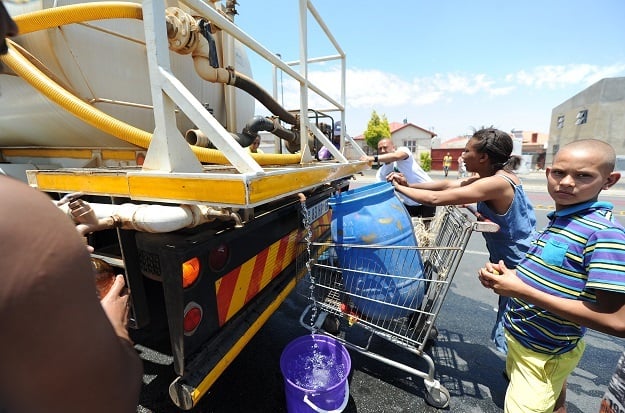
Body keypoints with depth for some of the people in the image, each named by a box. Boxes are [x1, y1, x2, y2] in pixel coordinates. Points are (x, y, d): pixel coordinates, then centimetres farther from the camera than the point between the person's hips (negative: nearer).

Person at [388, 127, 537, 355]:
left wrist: (399, 188, -19)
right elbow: (449, 184, 0)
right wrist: (409, 184, -7)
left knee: (507, 335, 5)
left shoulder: (496, 183, -28)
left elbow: (436, 198, -31)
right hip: (515, 264, 10)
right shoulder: (495, 176, 2)